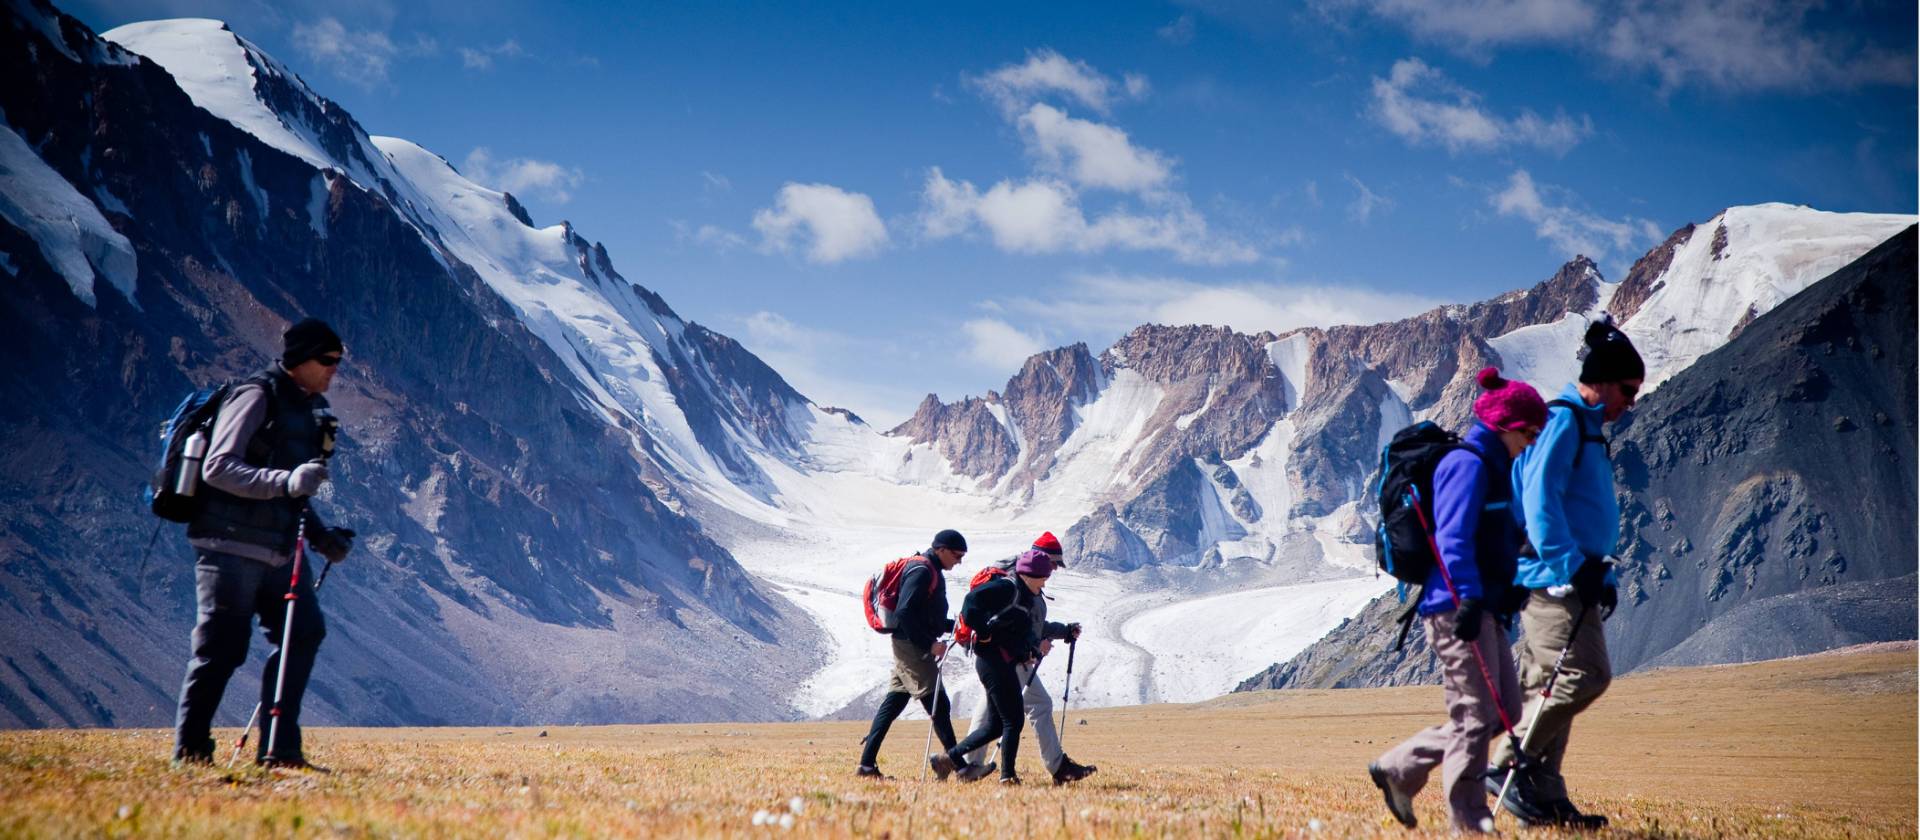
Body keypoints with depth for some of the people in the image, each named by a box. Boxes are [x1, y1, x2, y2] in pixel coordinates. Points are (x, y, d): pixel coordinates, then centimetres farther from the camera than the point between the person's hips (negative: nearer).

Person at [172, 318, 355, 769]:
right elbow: (217, 467, -19)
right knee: (222, 648, -4)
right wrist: (285, 482, -31)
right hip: (231, 548, -8)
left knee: (304, 631, -1)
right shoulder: (257, 397, -9)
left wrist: (321, 536, 11)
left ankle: (279, 748, 3)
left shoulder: (310, 409, 18)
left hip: (278, 551, 8)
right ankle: (189, 751, 9)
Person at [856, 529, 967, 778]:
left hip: (911, 646, 10)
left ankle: (867, 764, 9)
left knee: (893, 702, 9)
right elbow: (905, 612, -22)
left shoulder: (931, 571, 18)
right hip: (912, 647, -10)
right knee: (938, 704, -9)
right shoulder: (922, 570, -14)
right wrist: (930, 643, -22)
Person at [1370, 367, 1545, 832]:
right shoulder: (1468, 464, -11)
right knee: (1477, 714, -6)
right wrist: (1468, 597, -32)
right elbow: (1453, 537, -23)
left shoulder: (1493, 468, 21)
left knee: (1505, 710, 11)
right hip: (1458, 607, -10)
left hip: (1482, 608, 10)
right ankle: (1468, 820, 2)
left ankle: (1398, 768, 17)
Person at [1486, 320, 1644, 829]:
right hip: (1552, 579, -10)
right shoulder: (1563, 421, -9)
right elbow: (1539, 502, -20)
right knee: (1584, 674, -15)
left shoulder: (1587, 430, 22)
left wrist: (1601, 576, 18)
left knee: (1549, 689, 9)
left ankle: (1544, 798, 12)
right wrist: (1575, 568, -22)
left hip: (1566, 581, 10)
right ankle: (1508, 767, -10)